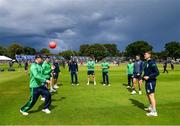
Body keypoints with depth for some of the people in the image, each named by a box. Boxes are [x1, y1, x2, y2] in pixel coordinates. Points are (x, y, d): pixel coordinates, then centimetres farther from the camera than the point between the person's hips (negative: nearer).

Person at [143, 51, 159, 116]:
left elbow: (157, 72, -20)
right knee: (148, 94, 20)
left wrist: (148, 77, -22)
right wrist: (142, 78, 10)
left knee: (151, 95, -8)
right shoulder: (146, 63, 12)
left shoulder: (152, 62, -16)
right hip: (147, 81, 10)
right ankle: (151, 107, 37)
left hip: (151, 81, -10)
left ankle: (154, 111, -4)